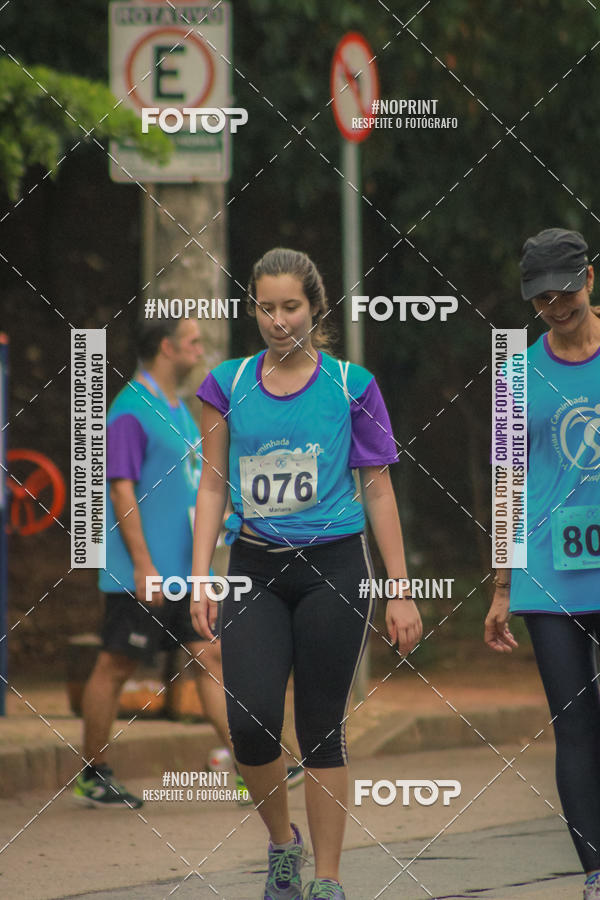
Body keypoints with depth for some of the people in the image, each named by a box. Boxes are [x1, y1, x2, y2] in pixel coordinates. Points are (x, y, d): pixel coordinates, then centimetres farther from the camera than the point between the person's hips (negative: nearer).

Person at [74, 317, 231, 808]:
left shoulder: (179, 410, 16)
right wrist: (144, 566, -21)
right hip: (141, 575, -9)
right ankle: (93, 777, 8)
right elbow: (122, 491, -17)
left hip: (187, 572, 9)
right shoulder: (131, 410, -12)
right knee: (116, 667, 0)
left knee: (211, 656, 2)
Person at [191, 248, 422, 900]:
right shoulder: (229, 384, 5)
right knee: (251, 723, -13)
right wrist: (200, 579, -1)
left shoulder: (351, 386, -1)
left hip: (333, 569, -1)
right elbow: (213, 486, 8)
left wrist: (401, 592, 0)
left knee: (321, 729, 0)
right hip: (255, 570, 2)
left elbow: (378, 490, 2)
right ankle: (282, 841, 14)